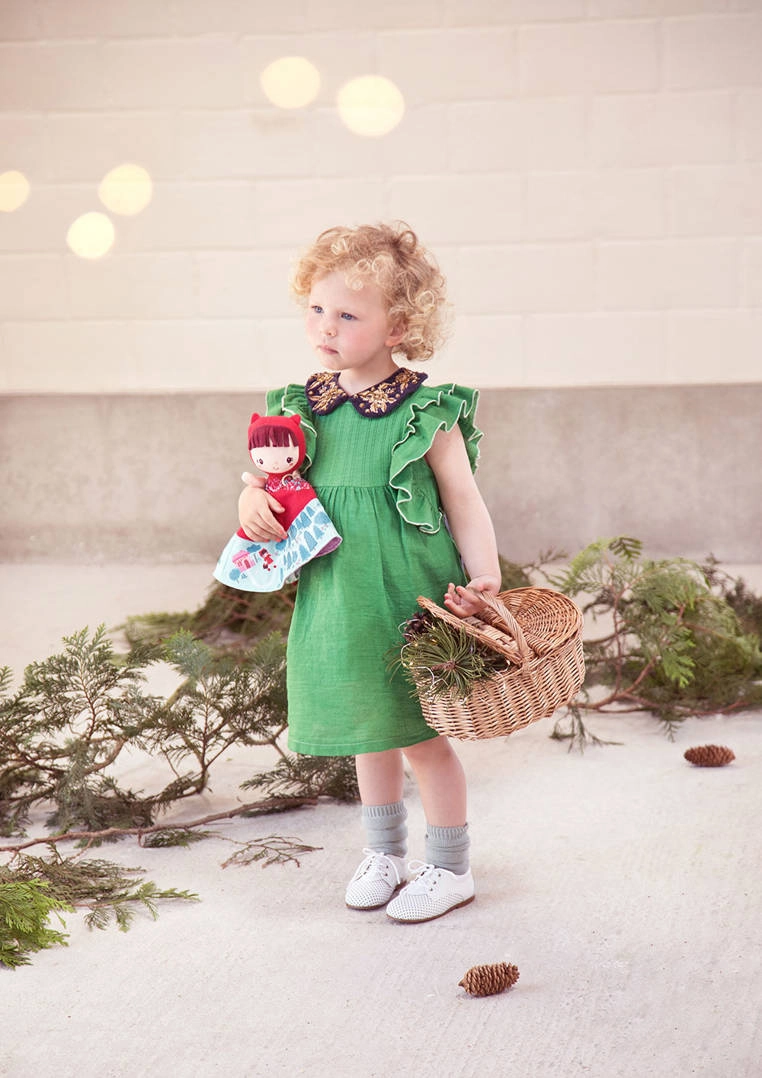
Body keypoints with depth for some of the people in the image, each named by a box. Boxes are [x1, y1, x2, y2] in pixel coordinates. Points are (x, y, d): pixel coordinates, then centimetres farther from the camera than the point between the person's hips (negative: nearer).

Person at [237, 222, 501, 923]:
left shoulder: (426, 413, -12)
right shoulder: (303, 407, 1)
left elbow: (464, 500, -9)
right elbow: (271, 477, 12)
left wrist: (483, 576, -21)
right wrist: (253, 502, -10)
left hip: (407, 599, -5)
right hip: (336, 599, 5)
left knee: (420, 732, 5)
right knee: (368, 731, 19)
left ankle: (450, 867, 24)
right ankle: (385, 853, 39)